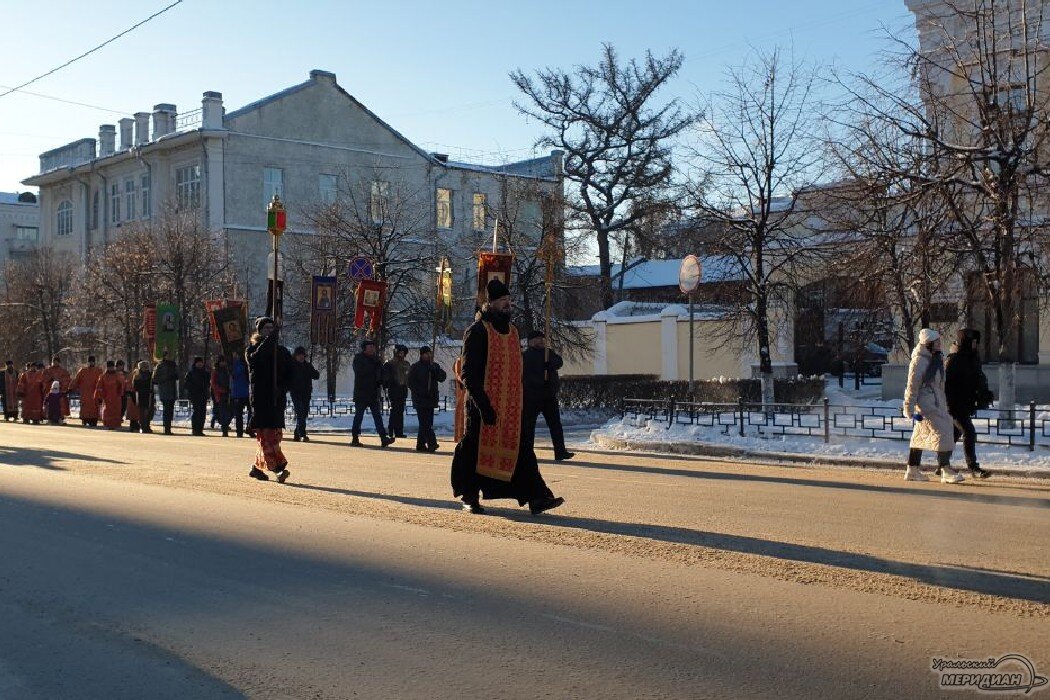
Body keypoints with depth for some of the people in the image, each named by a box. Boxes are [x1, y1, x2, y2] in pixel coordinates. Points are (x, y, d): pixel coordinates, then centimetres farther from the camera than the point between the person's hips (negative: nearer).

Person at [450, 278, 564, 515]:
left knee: (520, 448, -1)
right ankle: (469, 497, 19)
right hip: (484, 405, -6)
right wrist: (483, 405, -21)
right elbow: (468, 372, -15)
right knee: (477, 449, 3)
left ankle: (536, 497, -6)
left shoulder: (512, 331, 14)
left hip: (511, 406, 7)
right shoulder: (477, 331, -9)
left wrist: (518, 401, 18)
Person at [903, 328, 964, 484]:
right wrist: (910, 408, -15)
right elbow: (913, 385, -15)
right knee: (942, 433, -13)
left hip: (937, 403, 9)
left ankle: (912, 471, 18)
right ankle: (946, 471, -12)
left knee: (920, 435, 12)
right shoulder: (919, 360, -15)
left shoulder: (937, 358, 12)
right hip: (925, 403, -9)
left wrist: (945, 404, 20)